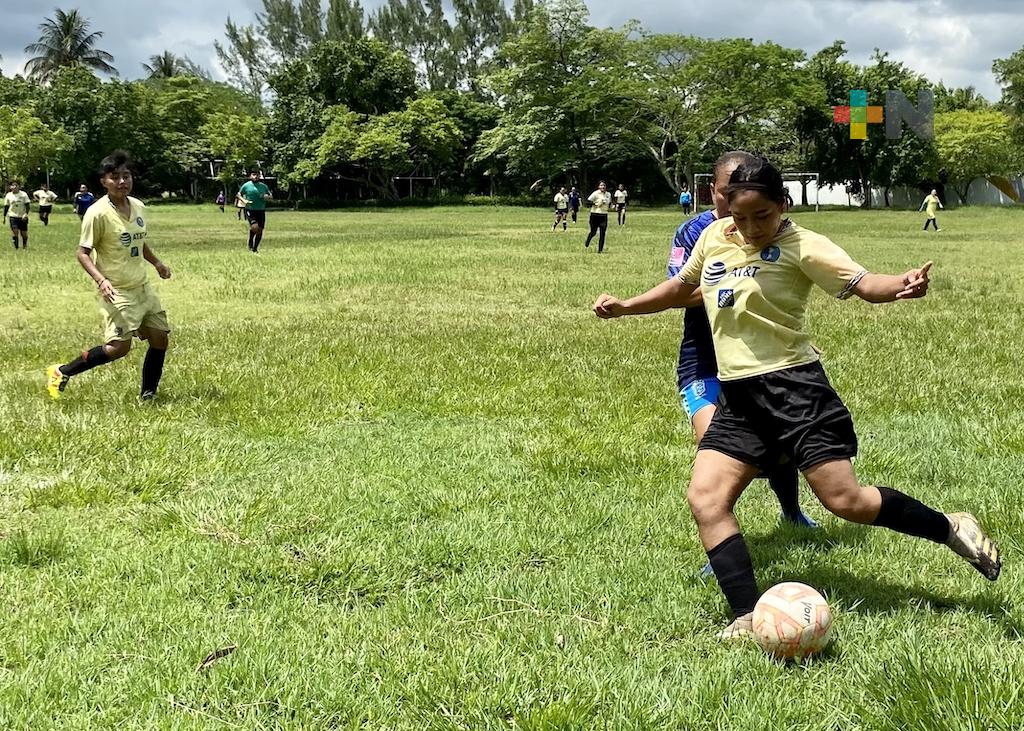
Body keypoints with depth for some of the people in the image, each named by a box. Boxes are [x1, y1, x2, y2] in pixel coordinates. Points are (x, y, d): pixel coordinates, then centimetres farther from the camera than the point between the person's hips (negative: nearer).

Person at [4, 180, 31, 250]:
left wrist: (26, 214, -18)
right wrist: (4, 216, 8)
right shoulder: (8, 195, 2)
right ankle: (16, 248, -7)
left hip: (23, 217, 0)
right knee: (15, 232, -14)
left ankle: (25, 247, 28)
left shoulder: (23, 194, -4)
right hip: (13, 216, 0)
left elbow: (27, 205, -5)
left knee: (24, 233, 5)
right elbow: (6, 207, 10)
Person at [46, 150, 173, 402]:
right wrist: (101, 280, -27)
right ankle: (62, 373, 2)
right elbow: (83, 253, -13)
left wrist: (157, 262, 10)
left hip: (142, 287, 7)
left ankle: (147, 395, 19)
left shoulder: (138, 207, 5)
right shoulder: (98, 213, -16)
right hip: (117, 291, -7)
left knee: (160, 338, 6)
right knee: (119, 346, -14)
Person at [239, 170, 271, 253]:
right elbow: (239, 194, 11)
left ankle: (255, 249, 19)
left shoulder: (264, 186, 9)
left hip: (261, 211, 4)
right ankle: (250, 243, 4)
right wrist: (244, 200, -8)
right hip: (250, 210, -4)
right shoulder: (246, 185, 1)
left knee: (260, 230, 2)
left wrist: (267, 197, -5)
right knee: (255, 227, -24)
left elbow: (270, 196, 18)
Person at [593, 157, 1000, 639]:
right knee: (704, 496, -9)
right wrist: (624, 307, 26)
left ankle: (951, 529, 14)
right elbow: (683, 287, 30)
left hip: (793, 386, -6)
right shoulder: (714, 237, 11)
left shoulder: (801, 246, -7)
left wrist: (902, 286, -41)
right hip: (737, 398, 6)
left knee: (845, 499, -10)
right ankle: (749, 618, -6)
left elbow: (863, 284, -20)